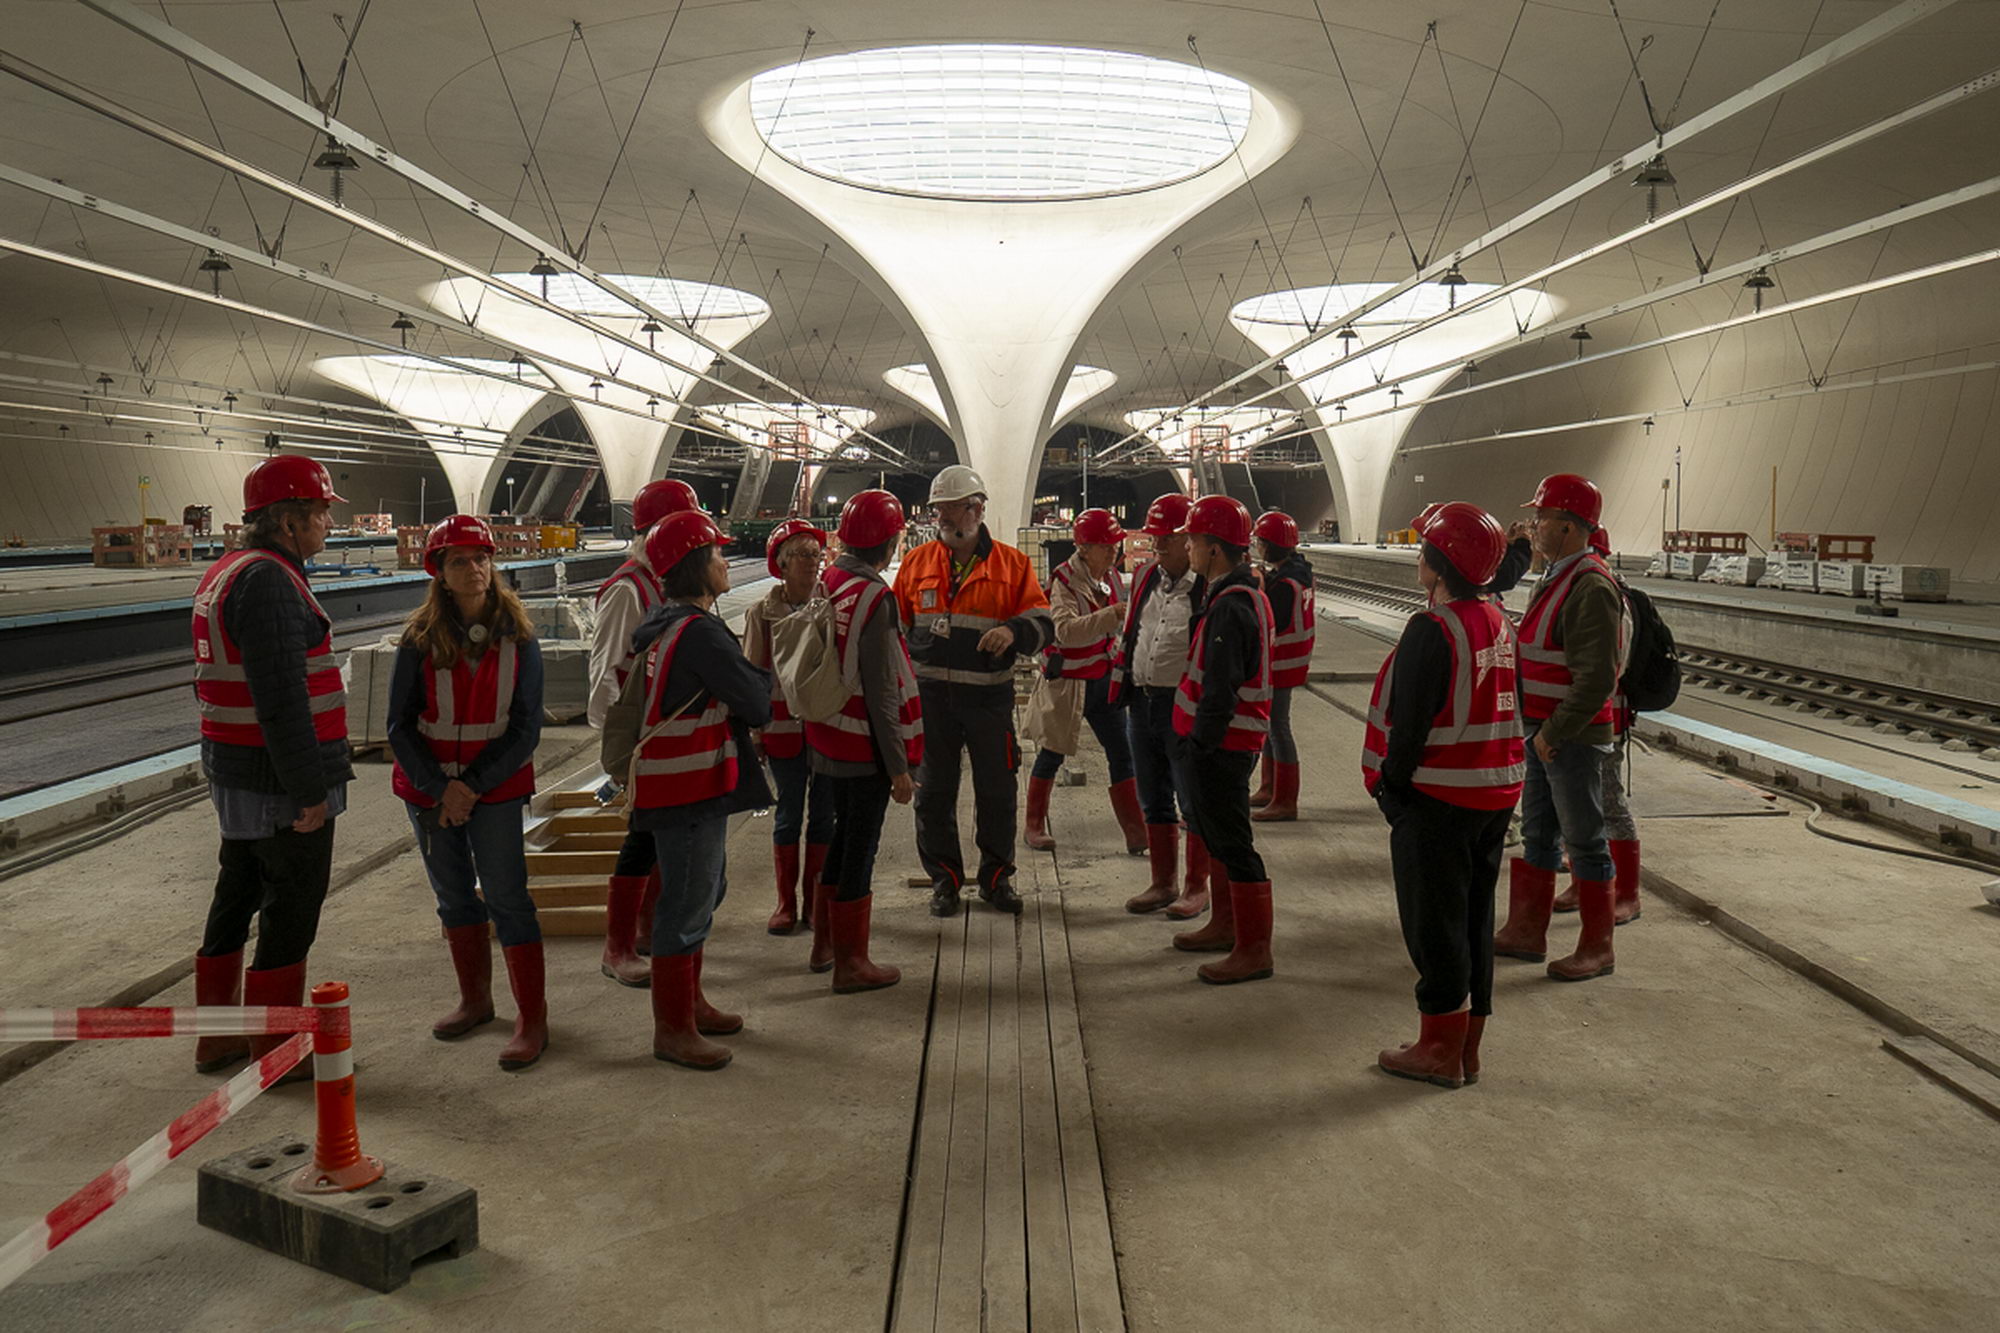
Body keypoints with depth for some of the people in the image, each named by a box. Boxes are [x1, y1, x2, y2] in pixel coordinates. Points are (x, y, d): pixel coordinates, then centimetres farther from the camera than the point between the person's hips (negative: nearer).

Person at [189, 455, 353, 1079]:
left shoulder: (224, 573, 14)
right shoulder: (269, 582, -20)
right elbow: (281, 699, -25)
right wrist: (309, 790, -22)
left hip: (233, 771, 10)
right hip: (279, 779, -10)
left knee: (238, 896, 18)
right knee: (292, 909, 0)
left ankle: (219, 1037, 30)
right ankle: (276, 1050, 11)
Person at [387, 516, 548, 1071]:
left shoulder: (517, 639, -6)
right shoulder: (420, 639, -4)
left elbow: (525, 728, -6)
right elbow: (399, 726, -4)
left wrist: (473, 786, -13)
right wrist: (441, 788, -14)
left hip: (496, 787, -2)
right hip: (429, 787, 2)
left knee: (507, 898, -4)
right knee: (455, 897, 15)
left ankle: (532, 1019, 3)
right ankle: (475, 1001, 31)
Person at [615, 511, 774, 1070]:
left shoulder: (662, 624, 11)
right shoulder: (700, 631, -21)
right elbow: (757, 702, -19)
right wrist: (764, 678, 5)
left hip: (688, 782, 10)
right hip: (690, 787, -10)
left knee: (701, 892, 21)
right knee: (687, 904, -1)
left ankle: (689, 1003, 35)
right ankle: (673, 1030, 9)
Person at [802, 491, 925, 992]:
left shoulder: (826, 583, 3)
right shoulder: (875, 597, -20)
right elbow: (881, 692, -20)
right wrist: (899, 767, -15)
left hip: (828, 739, 8)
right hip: (866, 745, -8)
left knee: (845, 835, 22)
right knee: (860, 848, 3)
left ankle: (824, 944, 34)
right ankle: (850, 964, 14)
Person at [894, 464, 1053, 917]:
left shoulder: (1011, 564, 2)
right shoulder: (917, 562, 7)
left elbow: (1043, 624, -1)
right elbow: (896, 625, 14)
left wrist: (1013, 630, -23)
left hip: (989, 696, -1)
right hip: (931, 696, 1)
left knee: (997, 792, 7)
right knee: (934, 792, 7)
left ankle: (997, 877, 24)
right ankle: (944, 879, 22)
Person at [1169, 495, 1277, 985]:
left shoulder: (1230, 607, -22)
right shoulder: (1242, 595, 12)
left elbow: (1219, 690, -25)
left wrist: (1199, 743, -19)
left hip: (1219, 743, -11)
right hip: (1231, 739, 11)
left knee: (1232, 843, -4)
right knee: (1216, 833, 22)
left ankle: (1254, 950, 4)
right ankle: (1226, 925, 37)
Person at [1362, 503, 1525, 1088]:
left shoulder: (1431, 630, -19)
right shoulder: (1498, 623, 7)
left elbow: (1410, 722, -18)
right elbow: (1502, 707, 13)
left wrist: (1391, 787, -7)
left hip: (1437, 798, -8)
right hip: (1495, 796, 8)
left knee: (1434, 924, 2)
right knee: (1474, 918, 15)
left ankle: (1440, 1051, 10)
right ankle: (1467, 1048, 24)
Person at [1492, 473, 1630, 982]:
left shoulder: (1591, 587, -20)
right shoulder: (1555, 578, 13)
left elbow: (1596, 678, -25)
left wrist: (1553, 732, -21)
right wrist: (1534, 726, 15)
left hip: (1573, 738, -10)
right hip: (1543, 732, 10)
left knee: (1584, 840, 1)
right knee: (1538, 834, 17)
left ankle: (1597, 948, 12)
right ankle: (1526, 932, 28)